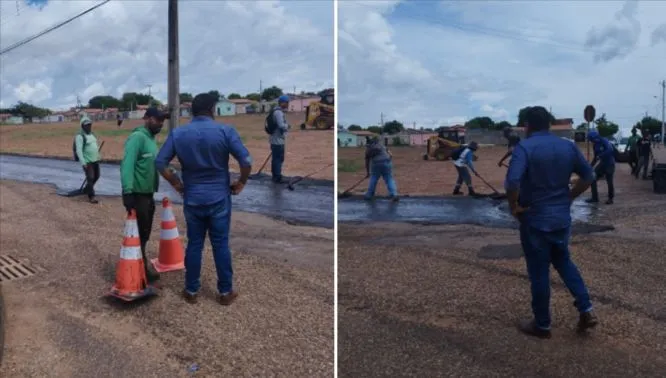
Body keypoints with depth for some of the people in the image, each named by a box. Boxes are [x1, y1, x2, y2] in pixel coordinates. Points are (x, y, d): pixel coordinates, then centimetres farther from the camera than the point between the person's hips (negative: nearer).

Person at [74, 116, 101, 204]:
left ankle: (86, 189, 39)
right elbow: (79, 150, -19)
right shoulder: (80, 136, -12)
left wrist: (98, 156, 20)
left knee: (96, 176, 17)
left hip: (95, 160, 8)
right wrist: (83, 162, -26)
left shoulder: (92, 134, 12)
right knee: (90, 178, -11)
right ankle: (91, 197, -4)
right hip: (87, 161, -8)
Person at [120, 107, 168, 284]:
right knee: (138, 236, -1)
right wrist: (127, 191, -32)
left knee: (144, 235, 17)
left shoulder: (151, 139, 14)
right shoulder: (137, 137, -15)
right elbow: (127, 164, -24)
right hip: (137, 195, -9)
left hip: (148, 194, 10)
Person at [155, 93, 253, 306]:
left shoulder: (177, 134, 0)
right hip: (219, 198, -2)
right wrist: (240, 183, -2)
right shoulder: (225, 131, -10)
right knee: (221, 245, 7)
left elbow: (160, 163, -1)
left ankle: (191, 291, 22)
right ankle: (225, 292, 17)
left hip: (192, 198, 2)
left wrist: (176, 183, 8)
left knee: (194, 244, 12)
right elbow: (246, 161, -16)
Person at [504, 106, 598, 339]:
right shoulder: (568, 146, 3)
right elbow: (588, 176, 9)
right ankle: (586, 310, 21)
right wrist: (569, 197, 14)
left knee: (539, 272, 6)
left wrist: (514, 206, -14)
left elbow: (512, 182, -29)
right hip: (562, 217, 6)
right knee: (563, 261, 26)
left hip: (535, 219, -6)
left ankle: (542, 325, 20)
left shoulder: (525, 147, -15)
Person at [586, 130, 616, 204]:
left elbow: (610, 150, -30)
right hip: (602, 163, 7)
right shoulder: (595, 145, 8)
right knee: (592, 179, 0)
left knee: (609, 181, -3)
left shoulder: (605, 141, -14)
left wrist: (600, 156, -28)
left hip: (609, 164, -7)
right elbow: (596, 157, 14)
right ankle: (595, 198, 8)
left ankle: (610, 199, 12)